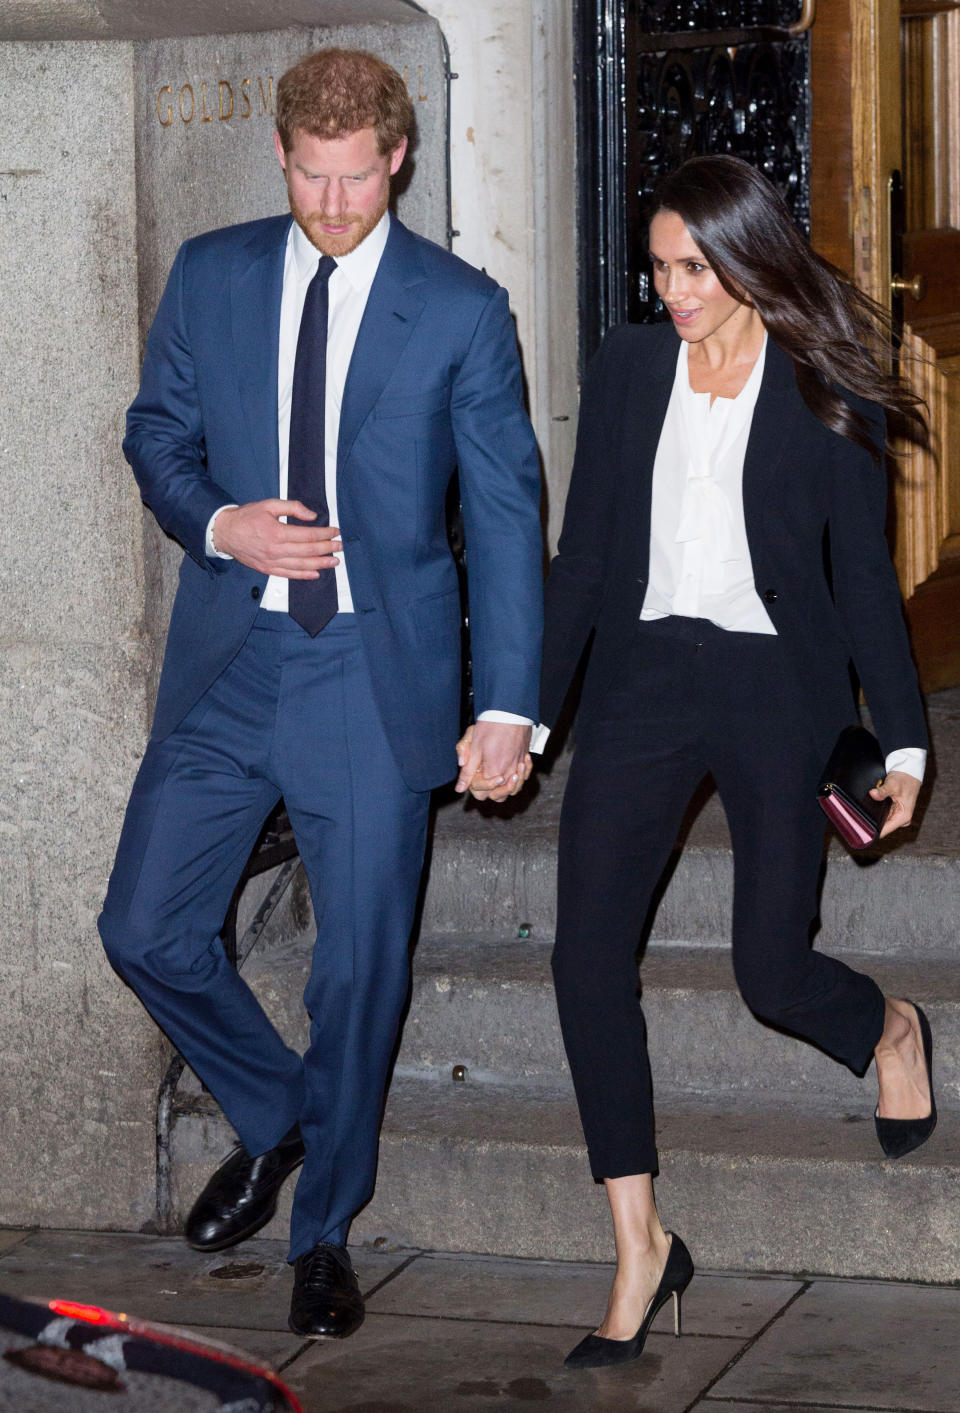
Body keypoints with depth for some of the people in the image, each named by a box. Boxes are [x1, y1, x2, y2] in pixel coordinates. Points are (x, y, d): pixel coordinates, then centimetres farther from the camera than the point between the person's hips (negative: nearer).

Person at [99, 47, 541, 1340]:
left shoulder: (462, 312, -3)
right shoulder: (210, 276, 5)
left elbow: (506, 512, -2)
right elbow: (158, 434, 13)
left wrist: (508, 705, -8)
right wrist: (218, 524, -10)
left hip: (375, 677, -3)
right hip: (227, 662, 3)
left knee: (361, 969, 2)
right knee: (147, 930, 1)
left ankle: (324, 1233, 21)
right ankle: (273, 1121, 29)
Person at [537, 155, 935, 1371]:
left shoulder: (825, 391, -1)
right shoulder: (627, 369, 7)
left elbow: (863, 574, 3)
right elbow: (582, 554, 11)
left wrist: (901, 741, 1)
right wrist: (524, 710, 10)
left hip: (776, 690, -3)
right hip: (642, 682, 3)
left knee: (771, 969, -4)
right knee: (588, 958, -8)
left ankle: (890, 1030, 35)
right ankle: (640, 1248, 0)